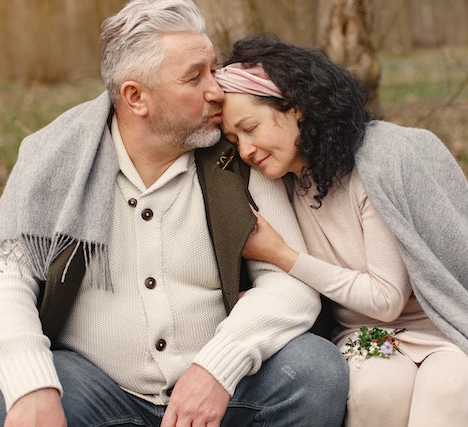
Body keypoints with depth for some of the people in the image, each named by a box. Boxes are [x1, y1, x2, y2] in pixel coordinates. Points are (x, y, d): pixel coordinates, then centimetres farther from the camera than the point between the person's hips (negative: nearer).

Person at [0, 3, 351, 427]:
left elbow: (294, 282, -9)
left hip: (219, 386, 1)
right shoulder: (55, 157, -4)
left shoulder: (238, 162, -3)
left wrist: (218, 366, -26)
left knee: (319, 368, -24)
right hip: (99, 385, -1)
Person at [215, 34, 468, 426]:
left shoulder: (382, 159, -15)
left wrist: (281, 256, -14)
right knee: (379, 383, -30)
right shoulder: (284, 184, 2)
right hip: (364, 334, 4)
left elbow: (387, 299, -15)